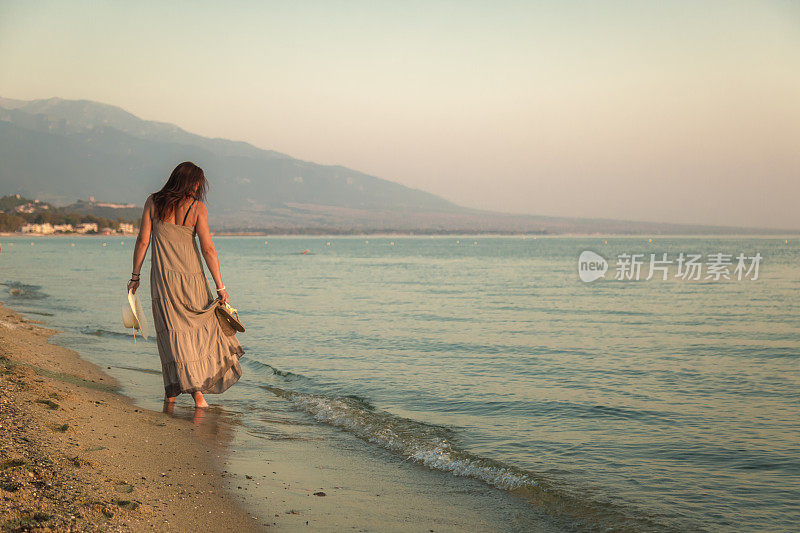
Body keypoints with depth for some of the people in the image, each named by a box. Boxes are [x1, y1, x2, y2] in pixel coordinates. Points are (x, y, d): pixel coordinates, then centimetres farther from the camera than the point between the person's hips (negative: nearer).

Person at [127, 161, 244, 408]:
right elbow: (208, 248, -9)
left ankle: (172, 390, 6)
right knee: (201, 327, 13)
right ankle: (198, 390, 7)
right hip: (192, 277, -1)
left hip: (163, 277, 1)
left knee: (171, 332, 6)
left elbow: (143, 241, 1)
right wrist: (220, 287, -6)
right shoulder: (197, 207, -5)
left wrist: (135, 275, 11)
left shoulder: (154, 202, 1)